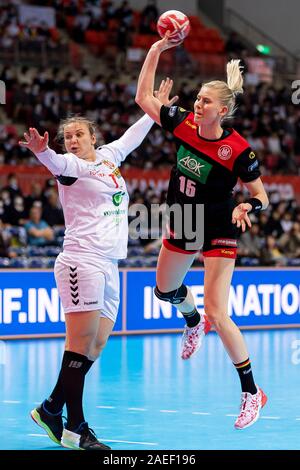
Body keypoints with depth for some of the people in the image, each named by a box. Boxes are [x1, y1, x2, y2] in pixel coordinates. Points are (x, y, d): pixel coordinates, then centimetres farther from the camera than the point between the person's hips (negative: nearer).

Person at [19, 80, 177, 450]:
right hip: (82, 261, -7)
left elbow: (132, 136, 37)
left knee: (96, 345, 4)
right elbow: (56, 162, -25)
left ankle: (51, 409, 14)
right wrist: (41, 150, -47)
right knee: (81, 343, -12)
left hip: (109, 266, 7)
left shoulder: (108, 157, 18)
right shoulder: (72, 165, -2)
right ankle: (75, 428, -11)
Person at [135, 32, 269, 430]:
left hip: (217, 231, -6)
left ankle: (252, 392, 0)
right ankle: (194, 322, 63)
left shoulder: (238, 150, -23)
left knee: (217, 314, -12)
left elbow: (261, 196, -13)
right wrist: (157, 50, -11)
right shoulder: (184, 123, -10)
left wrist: (246, 207, -36)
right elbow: (144, 98, -4)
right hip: (181, 224, 6)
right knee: (165, 290, 26)